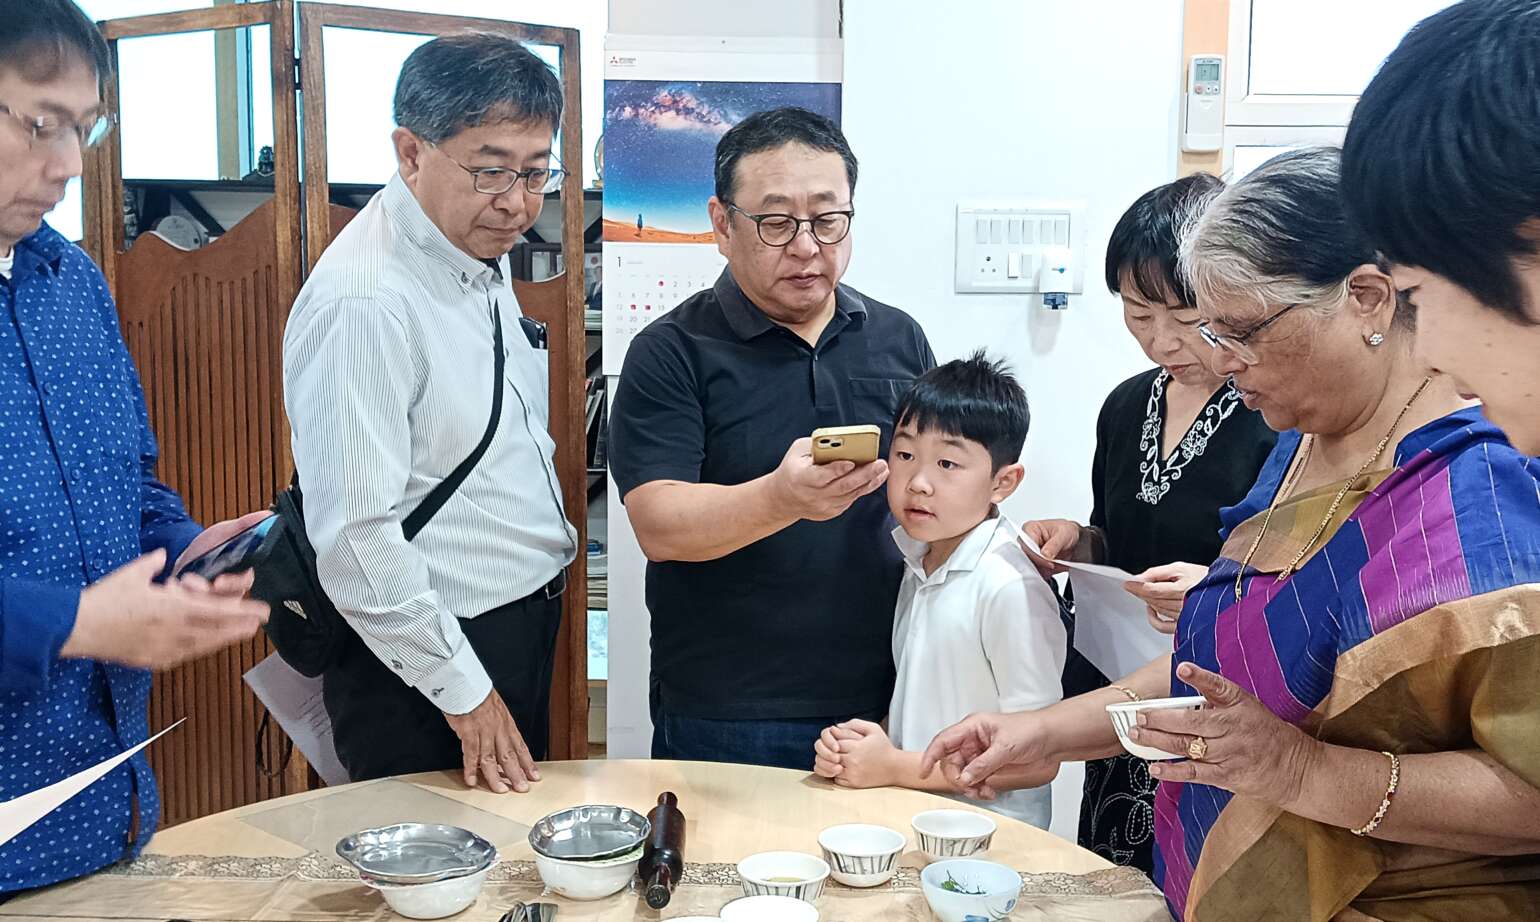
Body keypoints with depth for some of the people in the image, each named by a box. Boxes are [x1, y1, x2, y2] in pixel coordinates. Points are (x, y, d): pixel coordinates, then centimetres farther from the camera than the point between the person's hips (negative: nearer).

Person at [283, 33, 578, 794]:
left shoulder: (482, 252, 5)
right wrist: (463, 690, -18)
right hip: (426, 663, -9)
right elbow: (354, 535, -26)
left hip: (526, 630, 9)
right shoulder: (362, 304, -25)